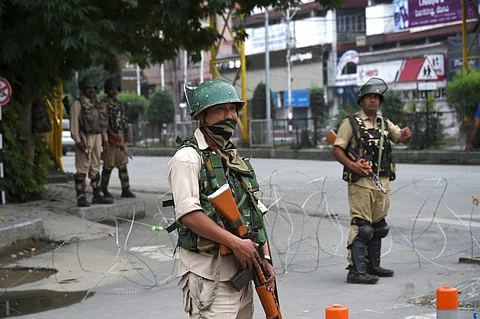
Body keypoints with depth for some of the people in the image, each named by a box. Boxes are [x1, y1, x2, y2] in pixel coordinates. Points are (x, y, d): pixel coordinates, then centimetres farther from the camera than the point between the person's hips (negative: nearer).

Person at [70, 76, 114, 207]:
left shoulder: (97, 104, 18)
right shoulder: (77, 104, -4)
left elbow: (102, 123, 21)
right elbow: (74, 123, -11)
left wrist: (105, 140, 15)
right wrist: (78, 141, -19)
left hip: (97, 138, 7)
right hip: (84, 139, -7)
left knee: (95, 168, 11)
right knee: (82, 169, -8)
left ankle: (98, 196, 15)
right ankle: (81, 198, -9)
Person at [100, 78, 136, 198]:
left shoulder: (119, 104, 17)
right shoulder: (104, 104, -7)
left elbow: (124, 120, 17)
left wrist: (127, 132, 2)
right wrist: (112, 134, -23)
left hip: (121, 137, 7)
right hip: (110, 138, -7)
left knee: (123, 164, 4)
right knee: (108, 165, -2)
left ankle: (125, 190, 4)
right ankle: (104, 189, 8)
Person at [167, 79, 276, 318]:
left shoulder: (237, 160, 17)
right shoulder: (188, 158, -9)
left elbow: (256, 214, 18)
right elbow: (188, 213, -20)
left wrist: (264, 258, 5)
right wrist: (236, 242, -22)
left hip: (241, 270, 8)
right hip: (209, 276, -8)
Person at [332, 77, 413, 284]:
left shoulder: (385, 124, 17)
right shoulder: (351, 123, 0)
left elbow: (401, 138, 16)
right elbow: (337, 149, -4)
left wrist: (407, 135, -9)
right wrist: (351, 165, -21)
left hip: (383, 181, 7)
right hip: (361, 181, -7)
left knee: (378, 226, 13)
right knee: (361, 227, -11)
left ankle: (372, 266, 25)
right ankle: (356, 270, -11)